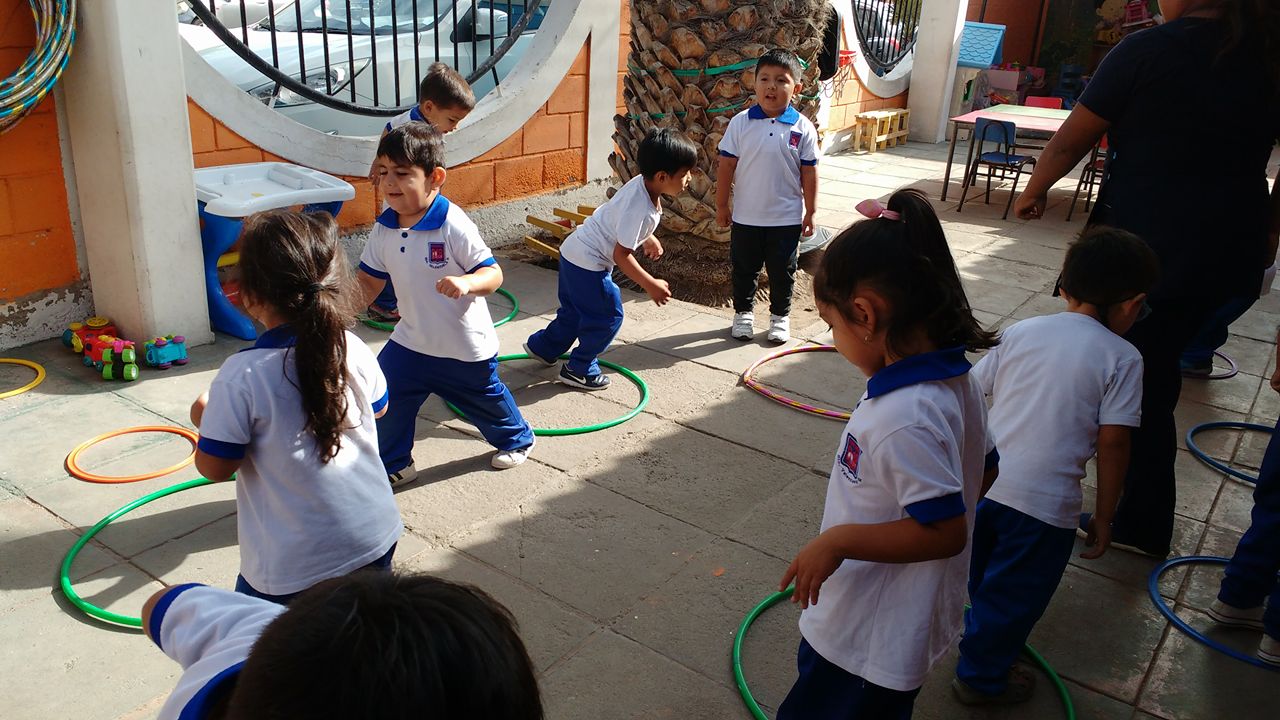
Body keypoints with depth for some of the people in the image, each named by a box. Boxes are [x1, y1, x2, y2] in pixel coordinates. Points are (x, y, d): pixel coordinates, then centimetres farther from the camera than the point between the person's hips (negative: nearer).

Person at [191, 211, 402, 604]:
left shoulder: (241, 377, -23)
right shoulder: (353, 350, -9)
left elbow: (214, 467, -12)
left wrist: (205, 417, 7)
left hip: (294, 563, -5)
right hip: (374, 538, 5)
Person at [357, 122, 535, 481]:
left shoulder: (454, 226, -25)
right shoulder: (383, 229, -6)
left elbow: (494, 274, -23)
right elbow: (369, 282, 4)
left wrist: (467, 282, -44)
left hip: (466, 348, -5)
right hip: (411, 342, 5)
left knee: (485, 400, 18)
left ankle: (516, 439, 49)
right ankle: (394, 464, 22)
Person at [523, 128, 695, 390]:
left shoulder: (642, 183, -5)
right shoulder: (640, 208, -31)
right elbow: (621, 254, -27)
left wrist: (648, 238, 29)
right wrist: (651, 285, -22)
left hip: (574, 252, 9)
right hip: (588, 262, -9)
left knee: (575, 309, 25)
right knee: (608, 315, 3)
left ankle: (542, 346, 43)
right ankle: (579, 369, 15)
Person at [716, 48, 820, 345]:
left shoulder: (803, 128, -7)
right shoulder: (740, 123, -7)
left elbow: (809, 173, -1)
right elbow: (727, 166, -2)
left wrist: (810, 212, 0)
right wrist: (721, 205, -1)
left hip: (787, 219, 0)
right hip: (746, 217, 1)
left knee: (782, 272, 13)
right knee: (744, 269, 15)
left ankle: (780, 316, 31)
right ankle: (743, 314, 33)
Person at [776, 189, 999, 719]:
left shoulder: (903, 418, -33)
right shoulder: (955, 379, -4)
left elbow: (944, 531, -31)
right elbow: (983, 469, 9)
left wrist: (839, 540, -25)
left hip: (869, 645, -9)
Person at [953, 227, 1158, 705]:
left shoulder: (1021, 331, 7)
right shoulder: (1122, 358, -4)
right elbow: (1113, 442, -8)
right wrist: (1103, 516, 2)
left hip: (980, 482, 5)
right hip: (1043, 503, -4)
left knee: (982, 573, 28)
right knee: (1014, 594, 16)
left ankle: (976, 635, 52)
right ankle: (981, 677, 32)